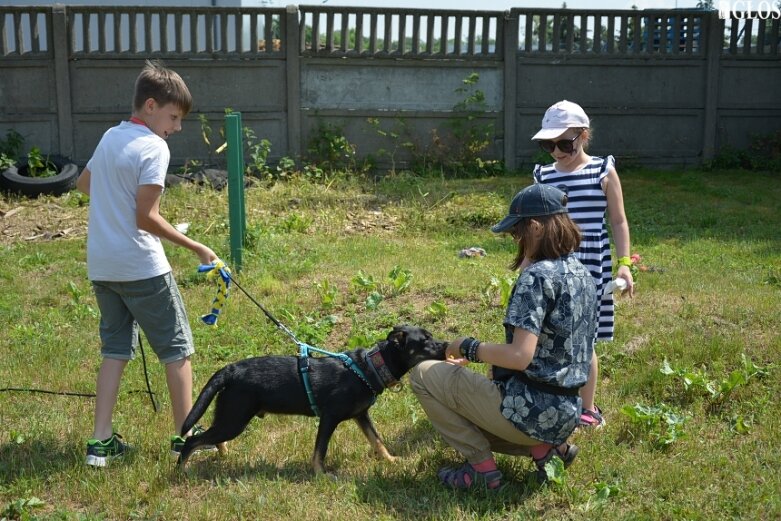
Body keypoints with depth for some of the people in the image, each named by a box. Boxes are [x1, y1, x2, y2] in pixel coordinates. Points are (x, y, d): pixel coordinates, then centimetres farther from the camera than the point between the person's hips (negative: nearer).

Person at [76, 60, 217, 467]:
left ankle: (101, 441, 11)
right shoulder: (154, 147, -15)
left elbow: (84, 184, 26)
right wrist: (196, 248, -12)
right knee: (177, 347, 7)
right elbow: (146, 218, -19)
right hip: (140, 266, -7)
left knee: (115, 348, 15)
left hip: (101, 265, 8)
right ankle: (185, 436, 13)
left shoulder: (110, 137, 10)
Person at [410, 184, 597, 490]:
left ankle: (482, 465, 1)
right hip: (566, 415, 9)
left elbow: (520, 356, -28)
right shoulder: (583, 275, 7)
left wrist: (468, 347, -11)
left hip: (529, 409, -9)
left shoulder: (537, 276, -21)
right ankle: (546, 446, 11)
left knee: (423, 374, 1)